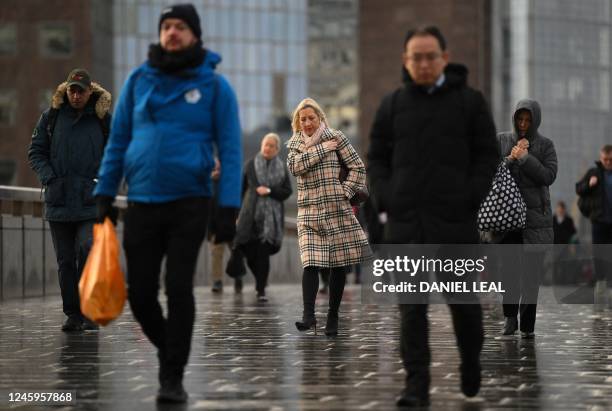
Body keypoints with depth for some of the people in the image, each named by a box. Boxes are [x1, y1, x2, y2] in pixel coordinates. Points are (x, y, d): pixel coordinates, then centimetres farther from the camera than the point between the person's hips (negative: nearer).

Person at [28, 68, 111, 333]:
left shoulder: (103, 120, 3)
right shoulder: (51, 117, 6)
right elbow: (36, 152, 10)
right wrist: (48, 177, -4)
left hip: (92, 203, -2)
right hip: (58, 202, 2)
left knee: (88, 249, -20)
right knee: (65, 260, 5)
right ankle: (73, 315, 14)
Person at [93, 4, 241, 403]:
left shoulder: (215, 86, -1)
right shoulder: (139, 81, 7)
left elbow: (230, 151, -3)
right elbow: (118, 141, 11)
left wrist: (229, 209, -10)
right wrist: (105, 196, 6)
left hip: (189, 205, -3)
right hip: (142, 205, 3)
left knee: (179, 290, -10)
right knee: (141, 294, 3)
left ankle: (173, 378, -1)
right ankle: (170, 348, 30)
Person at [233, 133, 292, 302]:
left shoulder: (282, 168, 8)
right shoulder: (250, 165, 5)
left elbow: (288, 191, 4)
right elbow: (241, 190, 6)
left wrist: (269, 191, -12)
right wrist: (238, 215, 3)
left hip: (271, 217, 0)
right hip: (251, 216, 1)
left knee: (263, 254, -8)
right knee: (250, 253, 0)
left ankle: (261, 290, -2)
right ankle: (260, 279, 29)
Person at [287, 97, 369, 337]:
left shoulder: (336, 138, 5)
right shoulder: (294, 143, 12)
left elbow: (358, 167, 5)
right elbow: (295, 166, -9)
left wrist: (345, 192, -5)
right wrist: (323, 148, -9)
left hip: (337, 210, -1)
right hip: (309, 212, 1)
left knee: (339, 265, 1)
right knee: (310, 263, -15)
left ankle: (333, 317, 9)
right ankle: (309, 315, -22)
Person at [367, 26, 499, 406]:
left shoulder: (469, 101, 5)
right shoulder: (393, 105, 10)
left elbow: (488, 155, 4)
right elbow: (377, 158, 14)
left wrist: (471, 199, -7)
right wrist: (385, 200, 0)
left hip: (455, 220, -1)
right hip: (405, 222, 1)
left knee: (464, 299, 7)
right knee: (411, 306, -4)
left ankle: (471, 361, 32)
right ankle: (417, 386, -5)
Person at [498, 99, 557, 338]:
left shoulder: (545, 146, 5)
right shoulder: (502, 141, 7)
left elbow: (549, 176, -7)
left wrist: (525, 158, -13)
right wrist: (510, 159, -14)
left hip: (536, 214, 0)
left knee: (532, 270, -3)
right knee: (508, 266, -8)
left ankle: (527, 325, 1)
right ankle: (510, 317, 7)